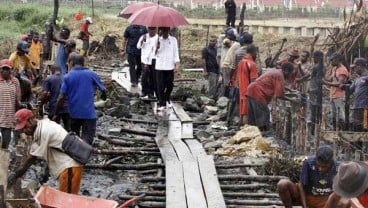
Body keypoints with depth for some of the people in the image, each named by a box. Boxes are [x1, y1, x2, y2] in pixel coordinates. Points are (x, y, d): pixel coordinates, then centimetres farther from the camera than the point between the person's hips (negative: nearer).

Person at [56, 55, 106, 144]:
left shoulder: (67, 77, 0)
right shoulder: (91, 74, 0)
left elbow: (61, 98, -6)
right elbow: (103, 89, 8)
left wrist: (56, 114, 2)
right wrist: (103, 96, 32)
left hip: (74, 113, 2)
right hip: (89, 113, -2)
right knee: (87, 138, -4)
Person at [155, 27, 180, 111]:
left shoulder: (173, 40, 4)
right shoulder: (158, 40, 4)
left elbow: (176, 53, 4)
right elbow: (154, 54, 3)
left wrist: (177, 65, -2)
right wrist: (157, 47, -18)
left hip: (170, 66, 0)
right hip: (160, 67, 0)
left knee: (170, 85, 6)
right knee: (160, 86, -3)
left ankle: (167, 100, 31)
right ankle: (161, 104, 4)